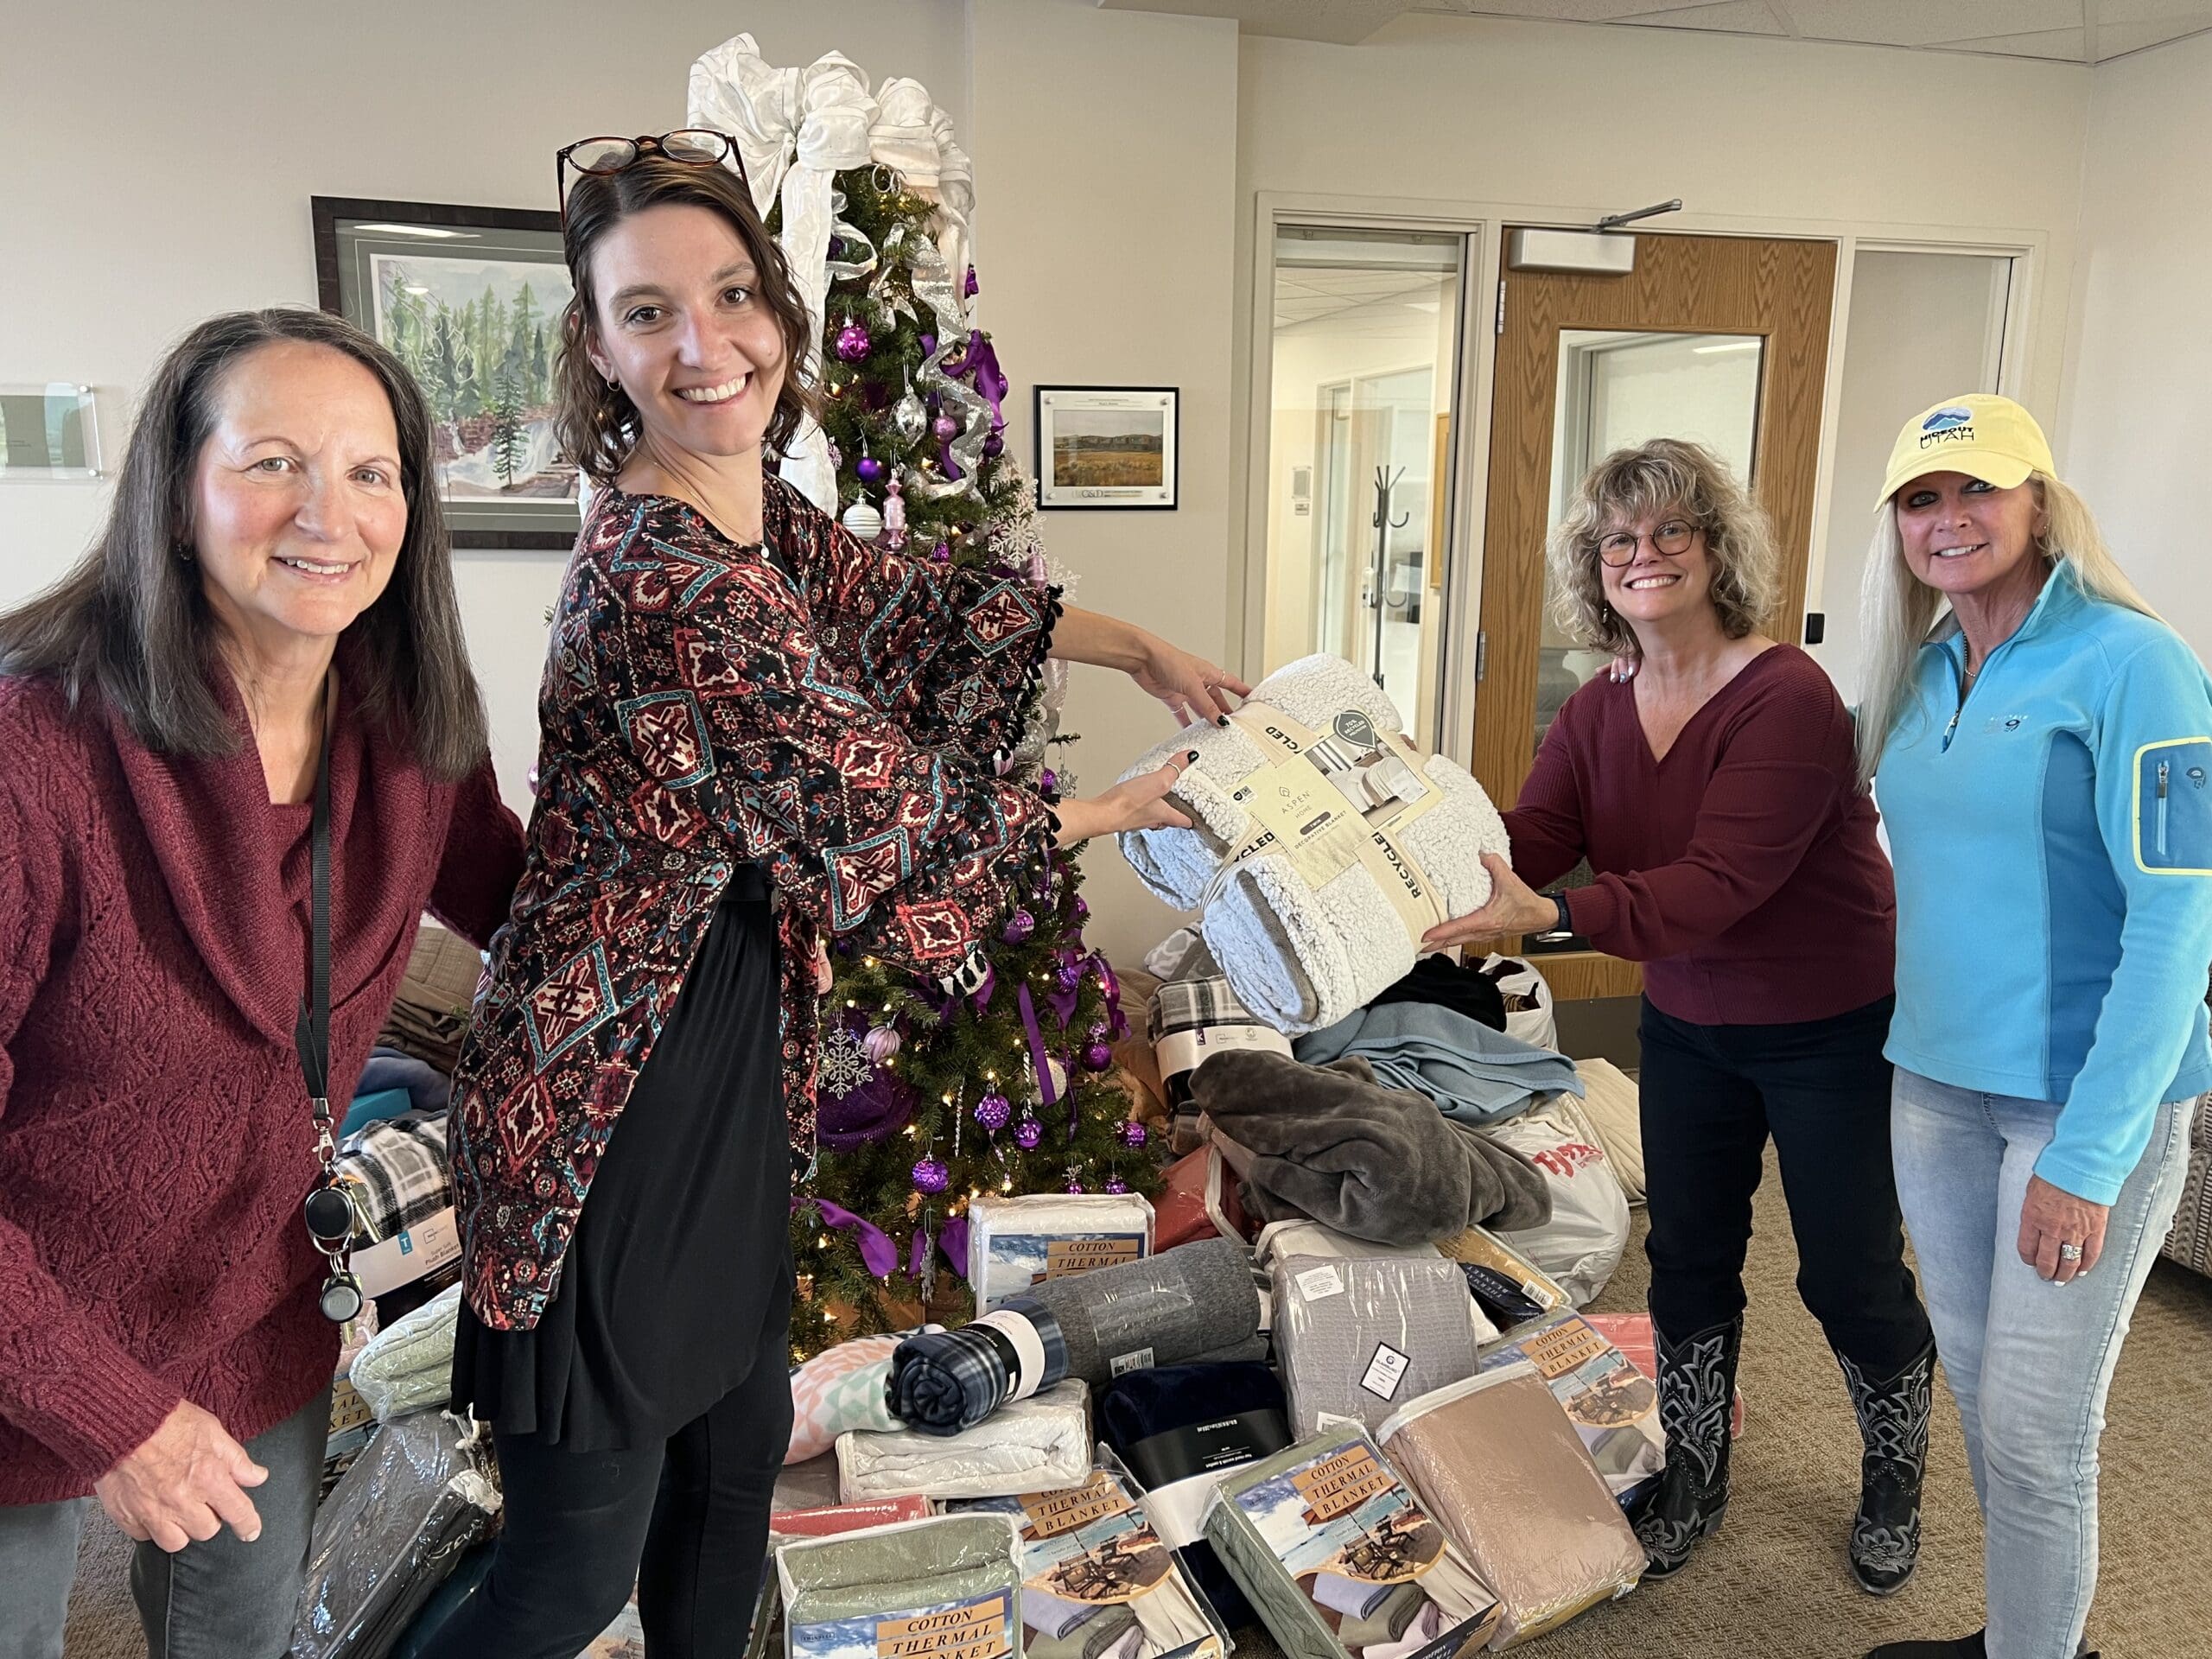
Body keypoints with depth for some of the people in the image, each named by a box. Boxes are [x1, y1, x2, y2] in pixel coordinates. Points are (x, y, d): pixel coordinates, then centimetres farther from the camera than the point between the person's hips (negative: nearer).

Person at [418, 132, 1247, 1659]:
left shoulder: (766, 524, 4)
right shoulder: (670, 576, -25)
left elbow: (927, 605, 19)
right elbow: (882, 814, -19)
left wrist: (1144, 650, 18)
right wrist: (1127, 809, -4)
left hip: (734, 1068, 9)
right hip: (617, 1100, -9)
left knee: (738, 1448, 24)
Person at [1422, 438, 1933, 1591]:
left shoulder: (1786, 698, -25)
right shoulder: (1598, 714, -3)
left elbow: (1719, 883, -36)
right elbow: (1525, 839, -15)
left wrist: (1553, 914, -48)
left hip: (1833, 1033, -5)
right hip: (1687, 1028, 6)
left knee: (1851, 1279, 10)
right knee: (1687, 1260, 14)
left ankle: (1895, 1484, 38)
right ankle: (1693, 1476, 36)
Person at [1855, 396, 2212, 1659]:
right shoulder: (1920, 677, 7)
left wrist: (2090, 1153, -20)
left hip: (2088, 1102, -6)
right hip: (1937, 1085, 7)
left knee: (2035, 1424, 3)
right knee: (1978, 1384, 18)